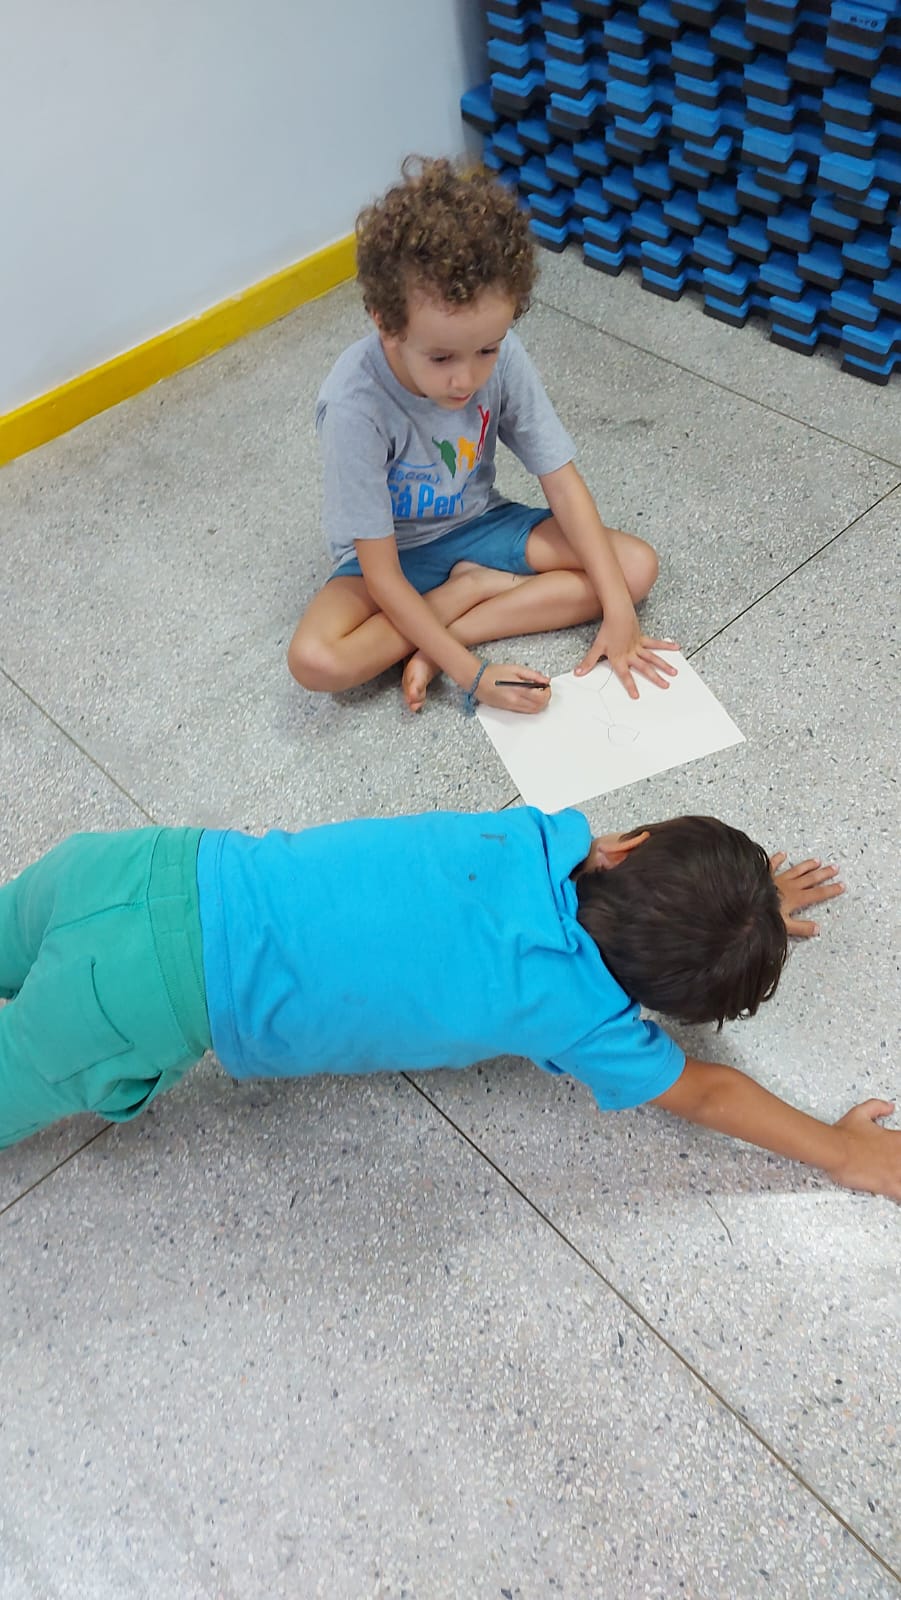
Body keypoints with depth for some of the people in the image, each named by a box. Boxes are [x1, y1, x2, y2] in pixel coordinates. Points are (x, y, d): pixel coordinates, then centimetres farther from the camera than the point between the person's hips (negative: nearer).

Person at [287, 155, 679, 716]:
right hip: (396, 551, -4)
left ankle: (440, 638, -16)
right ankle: (476, 587, -11)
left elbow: (563, 481, -13)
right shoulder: (355, 406, -31)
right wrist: (472, 674, -33)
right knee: (315, 660, -33)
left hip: (479, 524, 4)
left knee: (637, 566, -13)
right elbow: (382, 575, -28)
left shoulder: (502, 355, -20)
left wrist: (618, 611, -20)